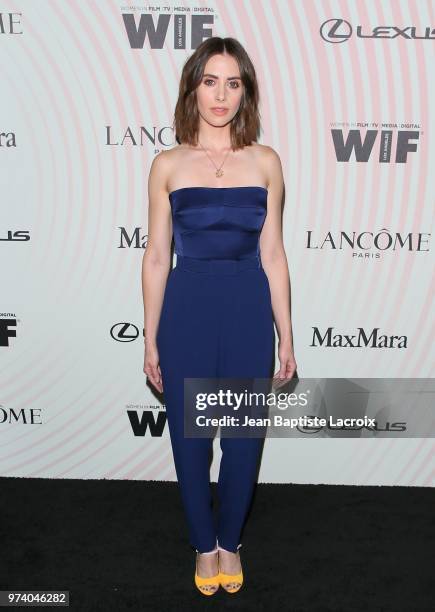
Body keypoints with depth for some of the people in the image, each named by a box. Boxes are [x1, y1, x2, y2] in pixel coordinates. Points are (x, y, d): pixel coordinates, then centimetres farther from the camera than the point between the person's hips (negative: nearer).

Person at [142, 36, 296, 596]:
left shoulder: (265, 161, 4)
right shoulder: (168, 164, 1)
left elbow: (272, 254, 4)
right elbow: (156, 257, 3)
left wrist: (286, 336, 4)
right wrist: (151, 339, 2)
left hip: (248, 309, 1)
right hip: (187, 309, 0)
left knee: (243, 437, 10)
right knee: (189, 436, 10)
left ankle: (230, 541, 37)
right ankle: (204, 545, 36)